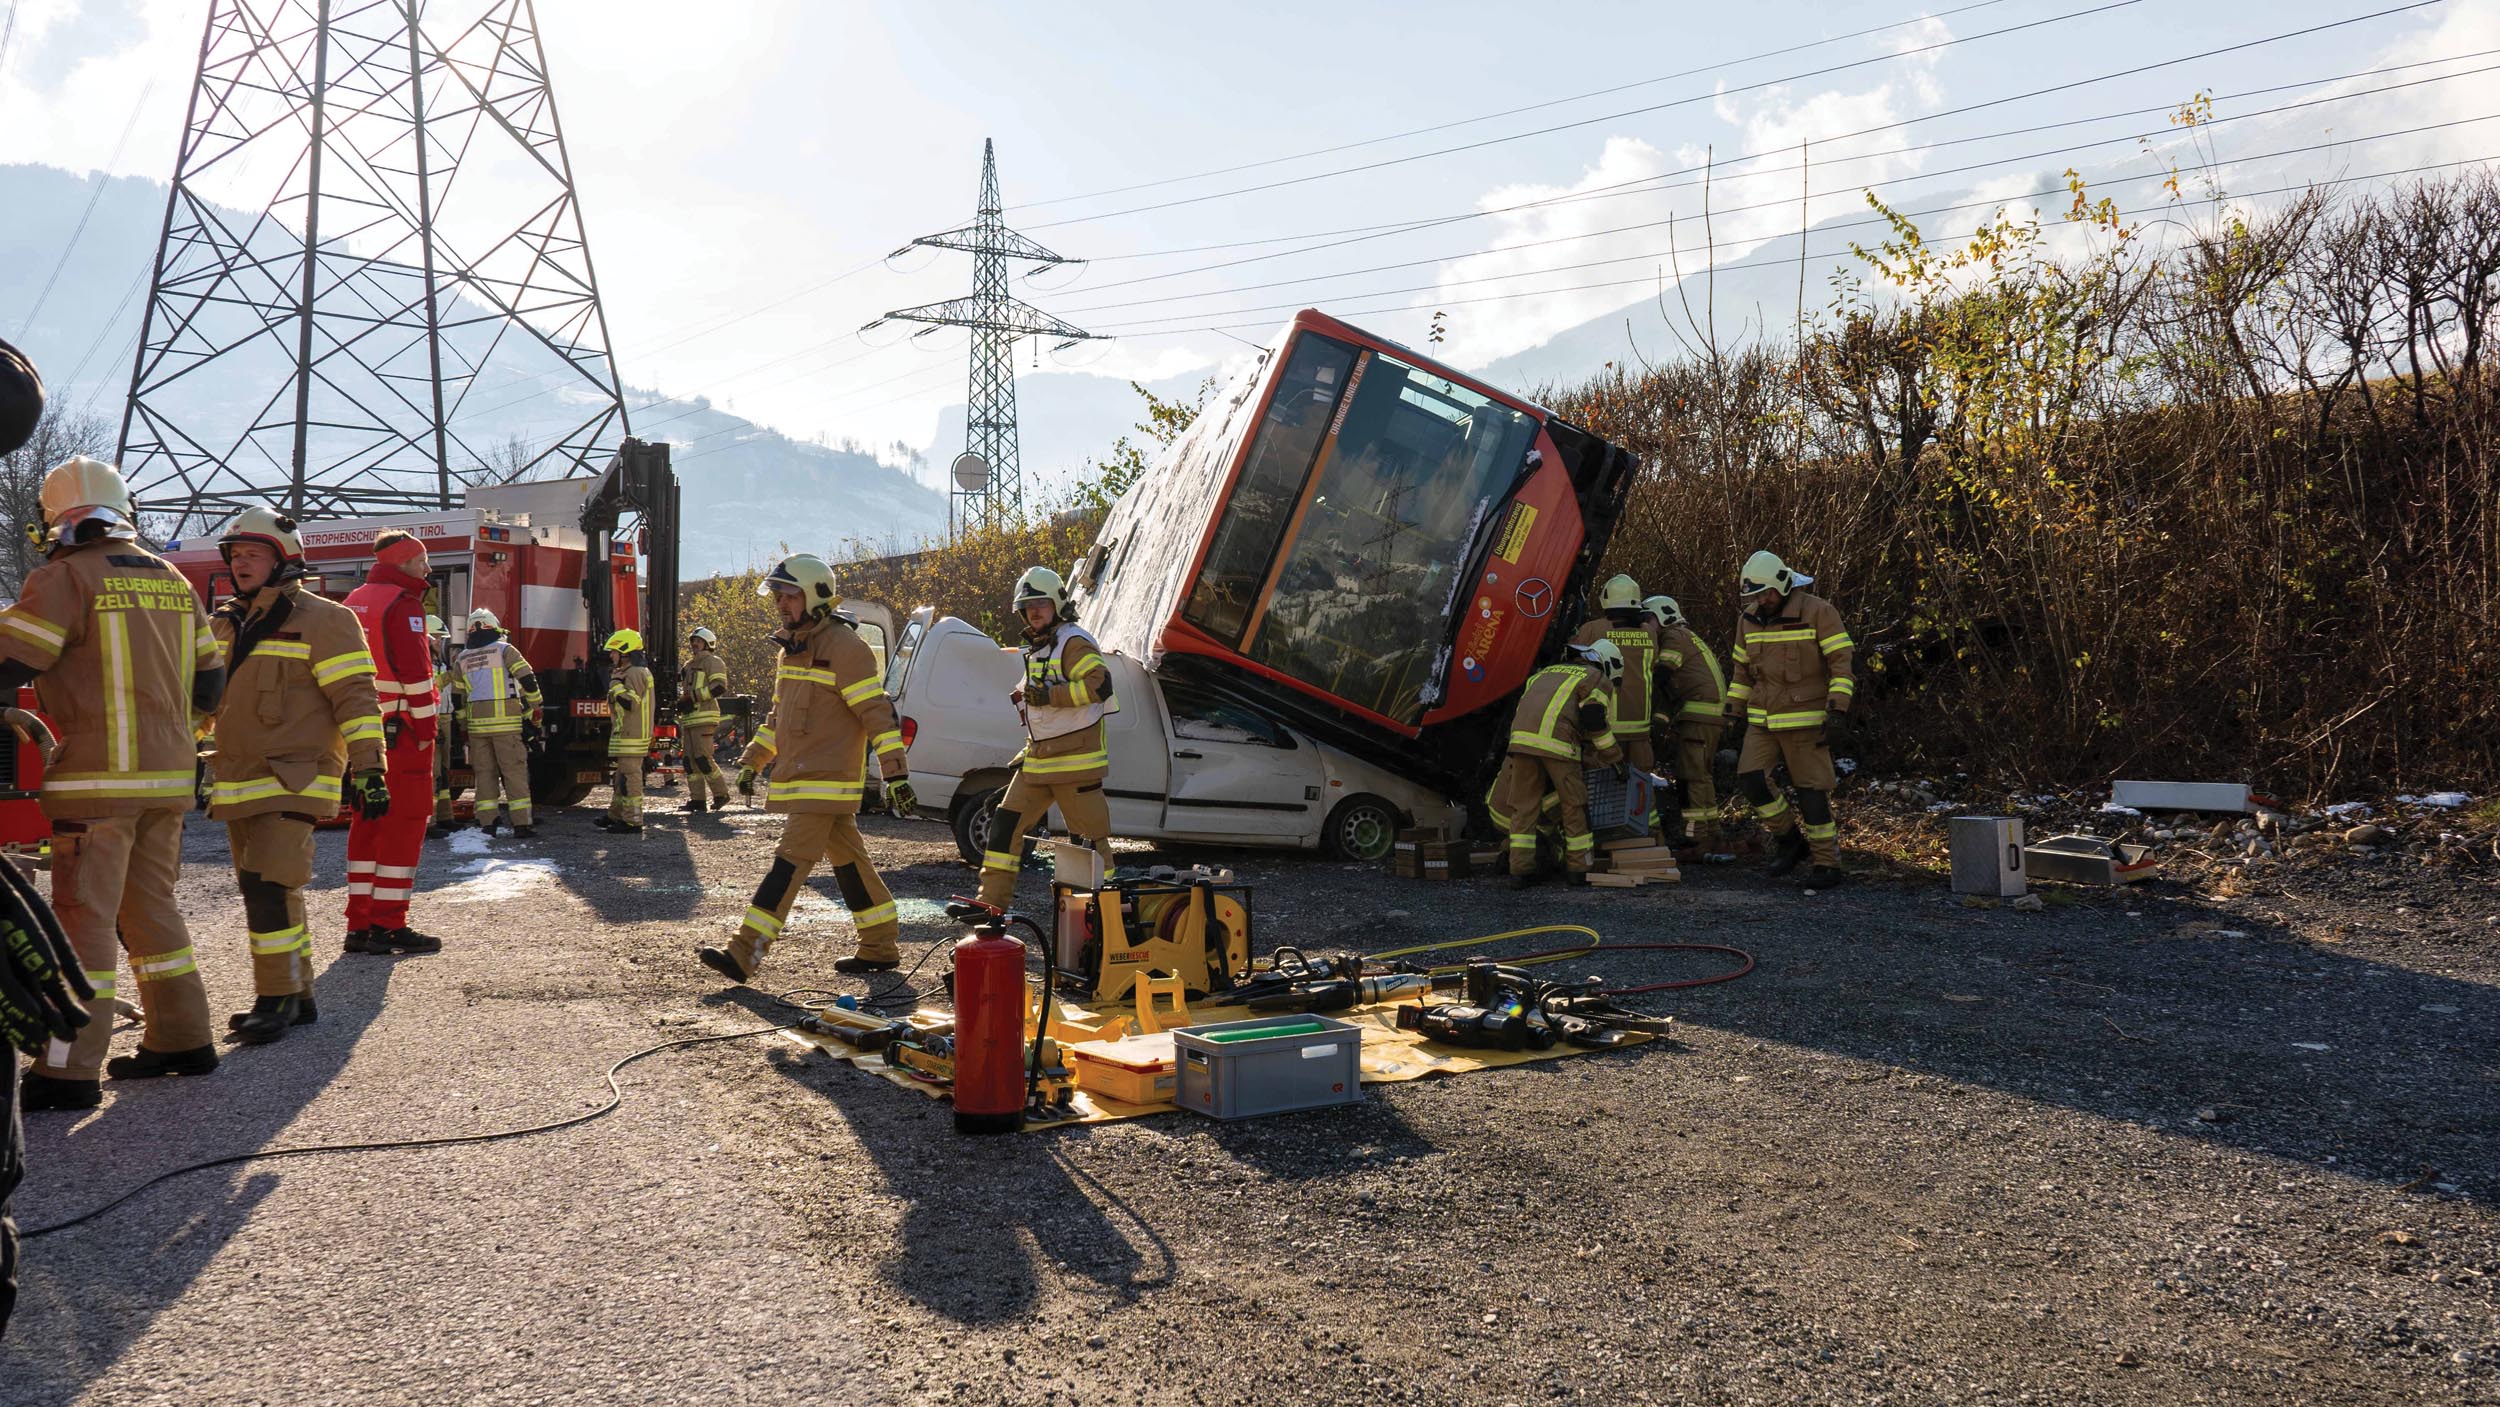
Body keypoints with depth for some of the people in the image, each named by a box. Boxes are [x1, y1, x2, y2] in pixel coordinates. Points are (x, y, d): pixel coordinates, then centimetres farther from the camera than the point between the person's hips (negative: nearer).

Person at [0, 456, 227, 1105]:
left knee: (84, 917, -4)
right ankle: (182, 1039, 22)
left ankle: (70, 1070, -3)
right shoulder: (173, 581, 13)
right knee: (151, 907, 17)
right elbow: (209, 683, 16)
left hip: (99, 778, -7)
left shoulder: (63, 577, -7)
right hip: (168, 775, 7)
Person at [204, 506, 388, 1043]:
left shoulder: (322, 620, -7)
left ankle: (278, 999, -7)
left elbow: (355, 697, -11)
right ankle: (297, 996, 20)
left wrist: (367, 768, -17)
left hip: (293, 781, -8)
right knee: (269, 893, 11)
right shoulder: (224, 624, 16)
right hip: (238, 785, 8)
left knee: (268, 885, -16)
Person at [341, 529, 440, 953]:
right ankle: (388, 926, -5)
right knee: (404, 825, -5)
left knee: (367, 823, 12)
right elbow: (413, 669, -19)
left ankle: (360, 925, 14)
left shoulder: (354, 601, 18)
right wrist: (426, 726, -16)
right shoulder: (402, 603, -10)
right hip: (400, 730, -9)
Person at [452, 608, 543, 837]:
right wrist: (537, 708, 2)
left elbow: (457, 696, 17)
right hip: (506, 721, -4)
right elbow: (527, 679, -9)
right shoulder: (504, 650, -2)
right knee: (514, 771, -3)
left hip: (477, 723, 4)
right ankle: (521, 823, -6)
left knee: (484, 772, 9)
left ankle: (487, 822, 8)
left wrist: (465, 724, 26)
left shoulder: (462, 659, 13)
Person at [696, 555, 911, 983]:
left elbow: (878, 713, -16)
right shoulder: (793, 647, 17)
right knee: (847, 859, 13)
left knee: (791, 861, -11)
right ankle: (881, 947, 20)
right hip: (799, 778, 9)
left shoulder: (844, 647, -12)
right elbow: (778, 715, 27)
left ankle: (745, 954, -13)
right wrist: (752, 762, 23)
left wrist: (895, 774, -20)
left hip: (825, 780, -9)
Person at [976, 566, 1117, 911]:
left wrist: (1050, 695, -24)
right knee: (1006, 822, 5)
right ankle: (993, 901, 8)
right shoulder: (1037, 647, 20)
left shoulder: (1073, 642, -11)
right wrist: (1025, 698, 19)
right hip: (1038, 756, 10)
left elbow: (1100, 684, -25)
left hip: (1074, 759, -9)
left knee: (1089, 835, -5)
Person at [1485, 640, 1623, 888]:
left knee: (1523, 805, 9)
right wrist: (1613, 758, 11)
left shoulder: (1545, 672, 33)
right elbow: (1596, 720, 1)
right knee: (1574, 804, 10)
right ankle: (1579, 867, 16)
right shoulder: (1598, 679, 15)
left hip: (1521, 737, 5)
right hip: (1557, 743, -5)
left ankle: (1521, 869, 7)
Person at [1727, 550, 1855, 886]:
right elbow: (1743, 670, 16)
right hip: (1762, 719, 5)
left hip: (1804, 719, -5)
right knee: (1749, 779, -7)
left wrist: (1838, 710, -20)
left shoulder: (1818, 612, -11)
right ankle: (1788, 838, 13)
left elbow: (1842, 663, -12)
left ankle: (1828, 864, 6)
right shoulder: (1749, 619, 6)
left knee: (1811, 790, -4)